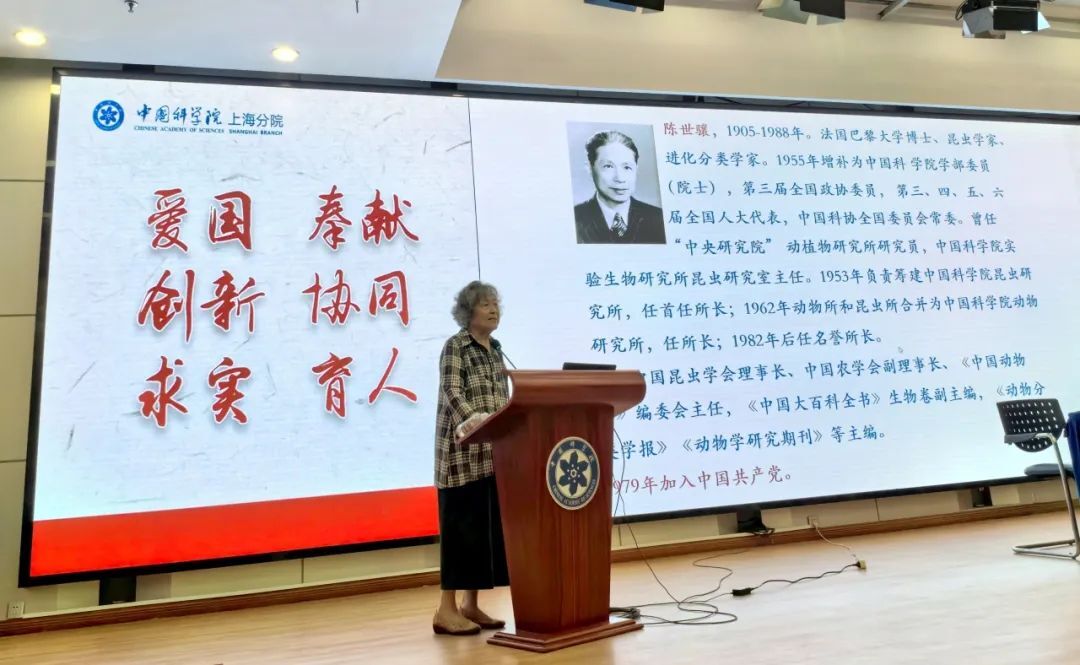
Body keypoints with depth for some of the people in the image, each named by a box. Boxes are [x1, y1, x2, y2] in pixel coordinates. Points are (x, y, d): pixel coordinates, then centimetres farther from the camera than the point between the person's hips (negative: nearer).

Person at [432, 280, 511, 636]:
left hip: (494, 451, 8)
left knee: (489, 525, 9)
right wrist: (473, 420, -34)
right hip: (464, 451, -8)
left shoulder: (495, 348, 18)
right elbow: (452, 393, -17)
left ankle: (471, 604, 19)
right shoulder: (455, 346, -5)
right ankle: (447, 609, 3)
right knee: (462, 525, -5)